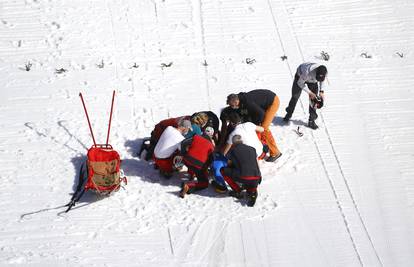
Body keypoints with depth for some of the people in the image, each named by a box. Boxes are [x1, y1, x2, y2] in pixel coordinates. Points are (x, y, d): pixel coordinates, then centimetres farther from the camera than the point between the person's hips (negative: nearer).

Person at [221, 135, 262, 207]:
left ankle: (237, 191, 12)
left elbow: (229, 165, 26)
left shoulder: (232, 150, 11)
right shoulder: (252, 149, 21)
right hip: (256, 180, 4)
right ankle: (251, 191, 6)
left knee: (223, 170, 14)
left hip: (243, 178, -4)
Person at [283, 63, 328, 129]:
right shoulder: (307, 72, -46)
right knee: (295, 96, 0)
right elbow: (300, 83, -28)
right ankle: (289, 114, 25)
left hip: (313, 80, 3)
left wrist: (321, 91, -19)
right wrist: (309, 92, -30)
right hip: (300, 76, -3)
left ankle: (311, 120, 0)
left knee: (314, 99, -7)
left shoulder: (324, 72, -31)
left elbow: (322, 81, -5)